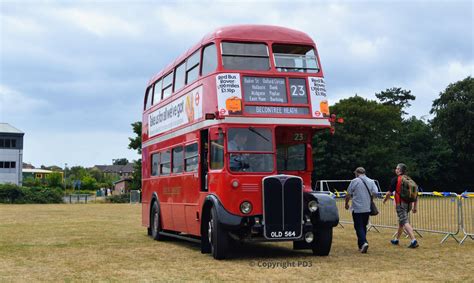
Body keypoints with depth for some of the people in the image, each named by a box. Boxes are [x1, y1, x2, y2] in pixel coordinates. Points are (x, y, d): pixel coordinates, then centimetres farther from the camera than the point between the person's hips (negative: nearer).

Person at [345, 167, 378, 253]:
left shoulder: (355, 181, -5)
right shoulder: (371, 181, 6)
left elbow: (348, 194, -2)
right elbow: (375, 193, -2)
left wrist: (346, 203, 14)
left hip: (357, 208, -5)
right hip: (367, 209, 5)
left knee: (359, 227, -2)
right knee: (364, 226, 16)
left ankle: (364, 242, -22)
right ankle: (361, 245, 22)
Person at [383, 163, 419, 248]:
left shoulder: (396, 179, -7)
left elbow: (389, 193, -7)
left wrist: (385, 200, 13)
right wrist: (414, 207, 16)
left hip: (400, 204, -7)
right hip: (408, 204, 7)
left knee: (405, 222, -12)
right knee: (401, 221, 21)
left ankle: (413, 240, -26)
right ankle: (396, 239, 34)